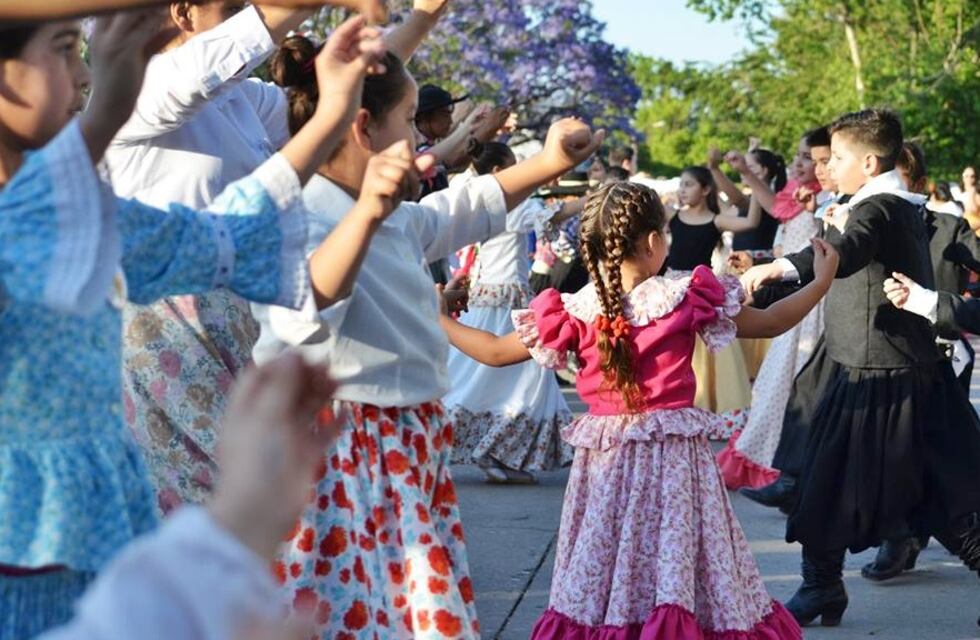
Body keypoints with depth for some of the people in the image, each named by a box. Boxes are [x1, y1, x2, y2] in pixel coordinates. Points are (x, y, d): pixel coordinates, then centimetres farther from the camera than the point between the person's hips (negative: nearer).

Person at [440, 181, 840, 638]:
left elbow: (494, 352, 2)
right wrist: (823, 279, 19)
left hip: (604, 463, 1)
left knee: (595, 592, 7)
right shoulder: (688, 296, -7)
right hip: (675, 459, -1)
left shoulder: (574, 312, -6)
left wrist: (437, 319, 17)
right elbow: (770, 323, 4)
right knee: (677, 579, 4)